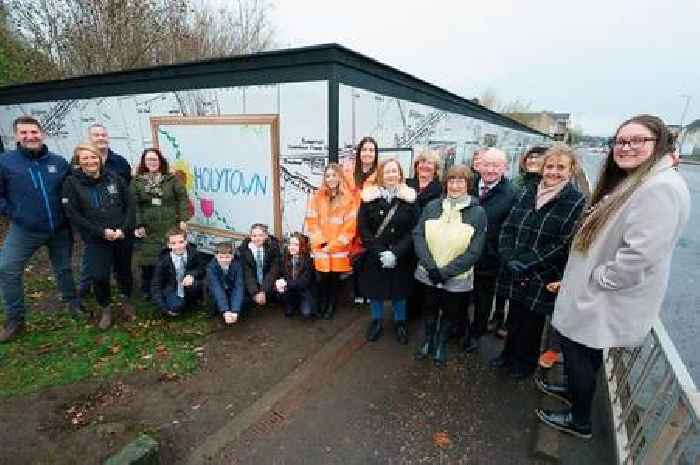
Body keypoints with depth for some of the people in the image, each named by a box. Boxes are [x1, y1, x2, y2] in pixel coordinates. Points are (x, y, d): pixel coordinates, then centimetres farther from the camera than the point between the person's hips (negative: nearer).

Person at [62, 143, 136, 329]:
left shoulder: (114, 178, 1)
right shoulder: (72, 183, -3)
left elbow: (130, 204, 1)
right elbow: (73, 215, -7)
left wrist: (124, 229, -11)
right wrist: (101, 232, -15)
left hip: (123, 236, 2)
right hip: (95, 239, -1)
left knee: (124, 270, 12)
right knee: (99, 276, -8)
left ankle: (127, 301, 37)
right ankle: (106, 309, 18)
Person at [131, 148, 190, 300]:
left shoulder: (171, 178, 4)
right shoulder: (137, 181, 5)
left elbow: (182, 198, 1)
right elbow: (134, 205, 1)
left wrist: (182, 219, -6)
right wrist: (138, 225, -5)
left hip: (169, 227, 0)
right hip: (147, 229, 1)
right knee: (147, 259, 6)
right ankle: (146, 290, 24)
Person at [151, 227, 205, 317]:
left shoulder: (193, 253, -14)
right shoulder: (164, 259, -16)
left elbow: (202, 270, -3)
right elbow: (155, 285, -14)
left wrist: (192, 275, -27)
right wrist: (164, 309, -22)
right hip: (172, 290, -1)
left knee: (196, 283, -31)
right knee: (176, 307, -28)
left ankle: (192, 302, -2)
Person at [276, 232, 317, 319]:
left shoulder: (308, 259, -17)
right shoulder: (285, 258, -4)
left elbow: (304, 282, -21)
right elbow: (281, 275, 0)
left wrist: (286, 283, -29)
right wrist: (279, 282, -23)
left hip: (305, 290, -4)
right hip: (291, 290, 4)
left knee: (306, 314, -23)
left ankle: (304, 304, 10)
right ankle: (290, 306, 6)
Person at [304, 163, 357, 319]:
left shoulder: (349, 199, 0)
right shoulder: (317, 198, 5)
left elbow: (350, 225, -4)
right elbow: (312, 222, 2)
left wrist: (334, 244, -9)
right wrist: (322, 242, -8)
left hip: (339, 248, -1)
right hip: (321, 247, 1)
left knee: (335, 278, 8)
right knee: (323, 278, 5)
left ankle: (332, 305, 28)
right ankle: (322, 303, 28)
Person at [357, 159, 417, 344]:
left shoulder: (409, 198, -3)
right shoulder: (369, 197, -3)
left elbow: (413, 230, -7)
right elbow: (363, 228, -6)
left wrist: (395, 253, -17)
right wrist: (380, 252, -15)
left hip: (400, 258, 0)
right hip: (374, 257, 1)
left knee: (399, 291, 13)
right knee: (375, 290, 13)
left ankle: (400, 322, 36)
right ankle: (376, 321, 35)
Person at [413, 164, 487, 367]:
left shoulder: (478, 213, -8)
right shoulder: (432, 206, -2)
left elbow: (474, 252, -12)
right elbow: (418, 235, -7)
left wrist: (444, 272, -17)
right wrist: (431, 266, -18)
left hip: (457, 278, -1)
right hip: (429, 274, 2)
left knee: (450, 312, 17)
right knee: (430, 308, 19)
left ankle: (441, 345, 42)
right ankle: (428, 341, 44)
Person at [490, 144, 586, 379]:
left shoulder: (577, 202, -9)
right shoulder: (528, 192, 3)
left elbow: (564, 244, -15)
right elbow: (508, 227, 2)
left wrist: (527, 263, -18)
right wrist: (509, 258, -11)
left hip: (542, 278, -3)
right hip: (514, 273, 4)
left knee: (532, 320, 14)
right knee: (514, 316, 18)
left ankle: (526, 362, 37)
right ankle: (509, 353, 41)